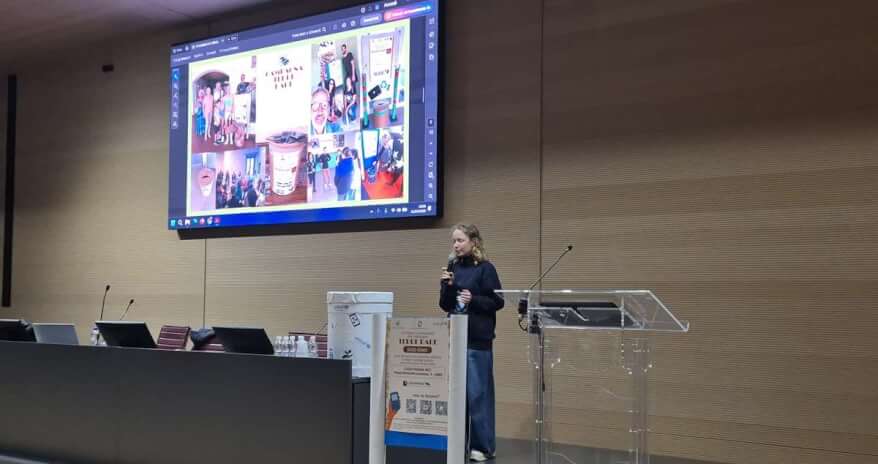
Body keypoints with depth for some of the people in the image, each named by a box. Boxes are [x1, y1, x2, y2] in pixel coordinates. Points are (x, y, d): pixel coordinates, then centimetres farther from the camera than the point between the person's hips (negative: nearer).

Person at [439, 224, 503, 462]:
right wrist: (447, 286, -6)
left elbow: (497, 301, -8)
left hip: (478, 339, -5)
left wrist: (473, 300, -20)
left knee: (478, 393, -3)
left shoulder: (485, 268, -6)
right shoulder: (452, 267, 9)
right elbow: (445, 306, 10)